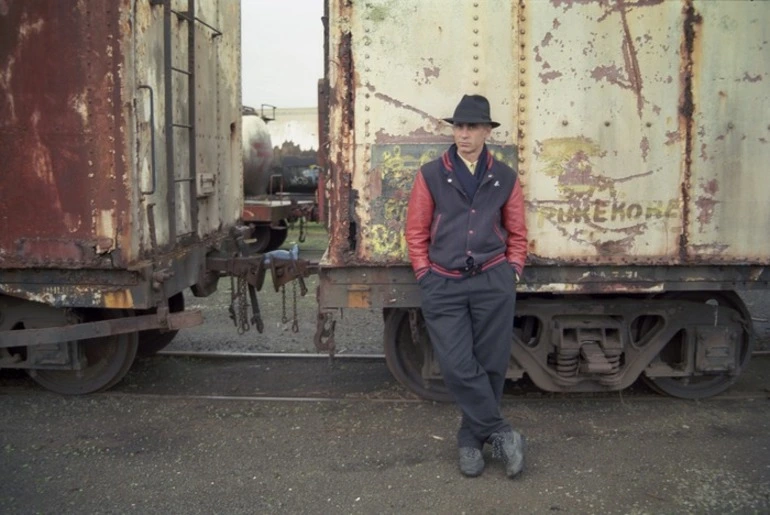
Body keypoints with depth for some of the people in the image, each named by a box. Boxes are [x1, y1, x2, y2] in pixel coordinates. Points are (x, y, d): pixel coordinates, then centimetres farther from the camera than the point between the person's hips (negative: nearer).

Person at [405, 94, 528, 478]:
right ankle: (501, 434, 8)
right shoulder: (431, 176, 4)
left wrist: (512, 272, 4)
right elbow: (416, 232, 5)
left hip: (494, 283, 1)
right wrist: (425, 277, 0)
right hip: (443, 285, -1)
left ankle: (471, 439, 21)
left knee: (490, 364, 4)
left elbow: (517, 233, 15)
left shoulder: (505, 179, 9)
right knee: (458, 366, -7)